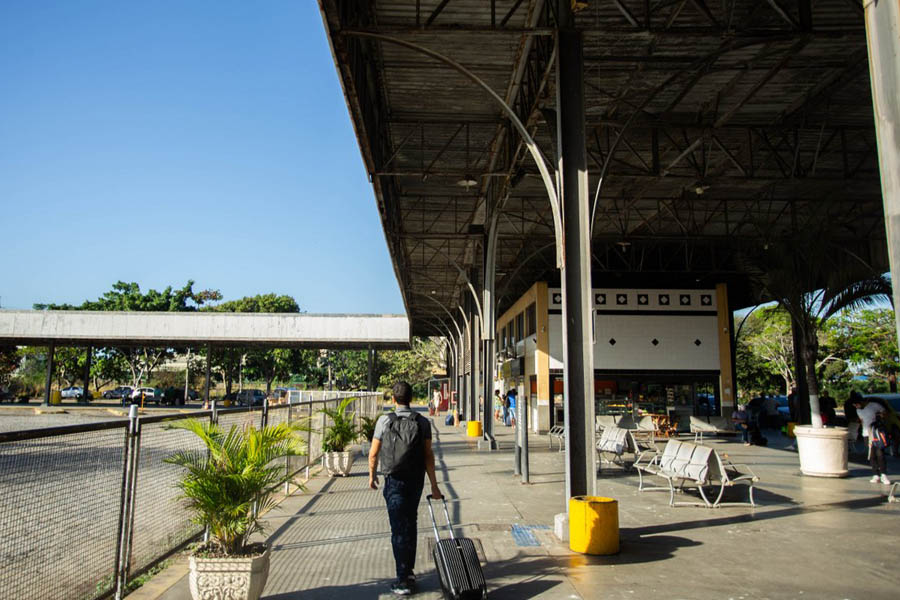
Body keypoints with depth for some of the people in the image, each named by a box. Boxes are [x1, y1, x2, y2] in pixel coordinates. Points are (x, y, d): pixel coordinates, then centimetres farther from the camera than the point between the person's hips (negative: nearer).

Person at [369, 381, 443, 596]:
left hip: (394, 481, -3)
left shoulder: (384, 421, -9)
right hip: (416, 481, 3)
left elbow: (373, 453, -4)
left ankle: (404, 580, 0)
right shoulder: (423, 422, -4)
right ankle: (409, 570, 30)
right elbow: (428, 455, -5)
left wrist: (372, 475, 13)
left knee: (399, 529, 1)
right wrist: (434, 485, -1)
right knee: (410, 524, 20)